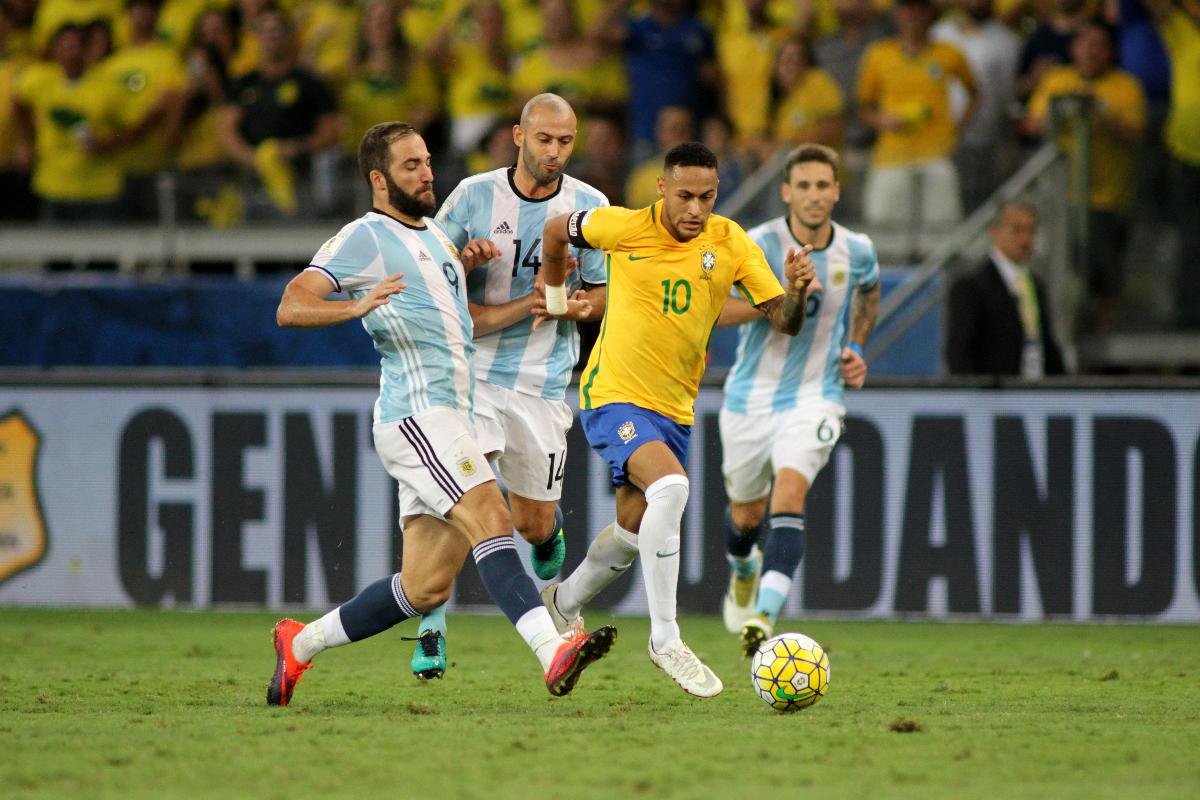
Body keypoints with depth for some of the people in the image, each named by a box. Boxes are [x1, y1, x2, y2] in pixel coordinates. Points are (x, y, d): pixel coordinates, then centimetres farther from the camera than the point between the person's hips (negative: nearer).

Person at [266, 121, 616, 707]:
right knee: (490, 517, -27)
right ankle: (553, 651, -40)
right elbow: (291, 307, -14)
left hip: (449, 415, 9)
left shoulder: (433, 235, 22)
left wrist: (465, 263, 20)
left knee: (425, 586, 7)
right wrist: (357, 307, -33)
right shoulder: (364, 238, -5)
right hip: (415, 412, -9)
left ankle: (301, 643, 20)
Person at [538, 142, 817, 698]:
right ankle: (665, 639, -24)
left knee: (634, 530, 18)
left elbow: (783, 321, -6)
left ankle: (565, 600, 49)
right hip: (614, 396, -5)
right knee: (669, 486, -30)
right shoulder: (623, 228, -13)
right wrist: (555, 294, 17)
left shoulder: (729, 243, -5)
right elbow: (557, 230, 7)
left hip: (675, 408, 5)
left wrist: (796, 291, -27)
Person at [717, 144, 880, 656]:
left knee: (789, 496, -24)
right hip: (750, 397, 0)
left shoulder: (857, 252, -2)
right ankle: (743, 570, 53)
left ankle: (764, 617, -35)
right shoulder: (758, 245, -13)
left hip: (816, 397, 0)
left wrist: (855, 347, 11)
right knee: (746, 513, 15)